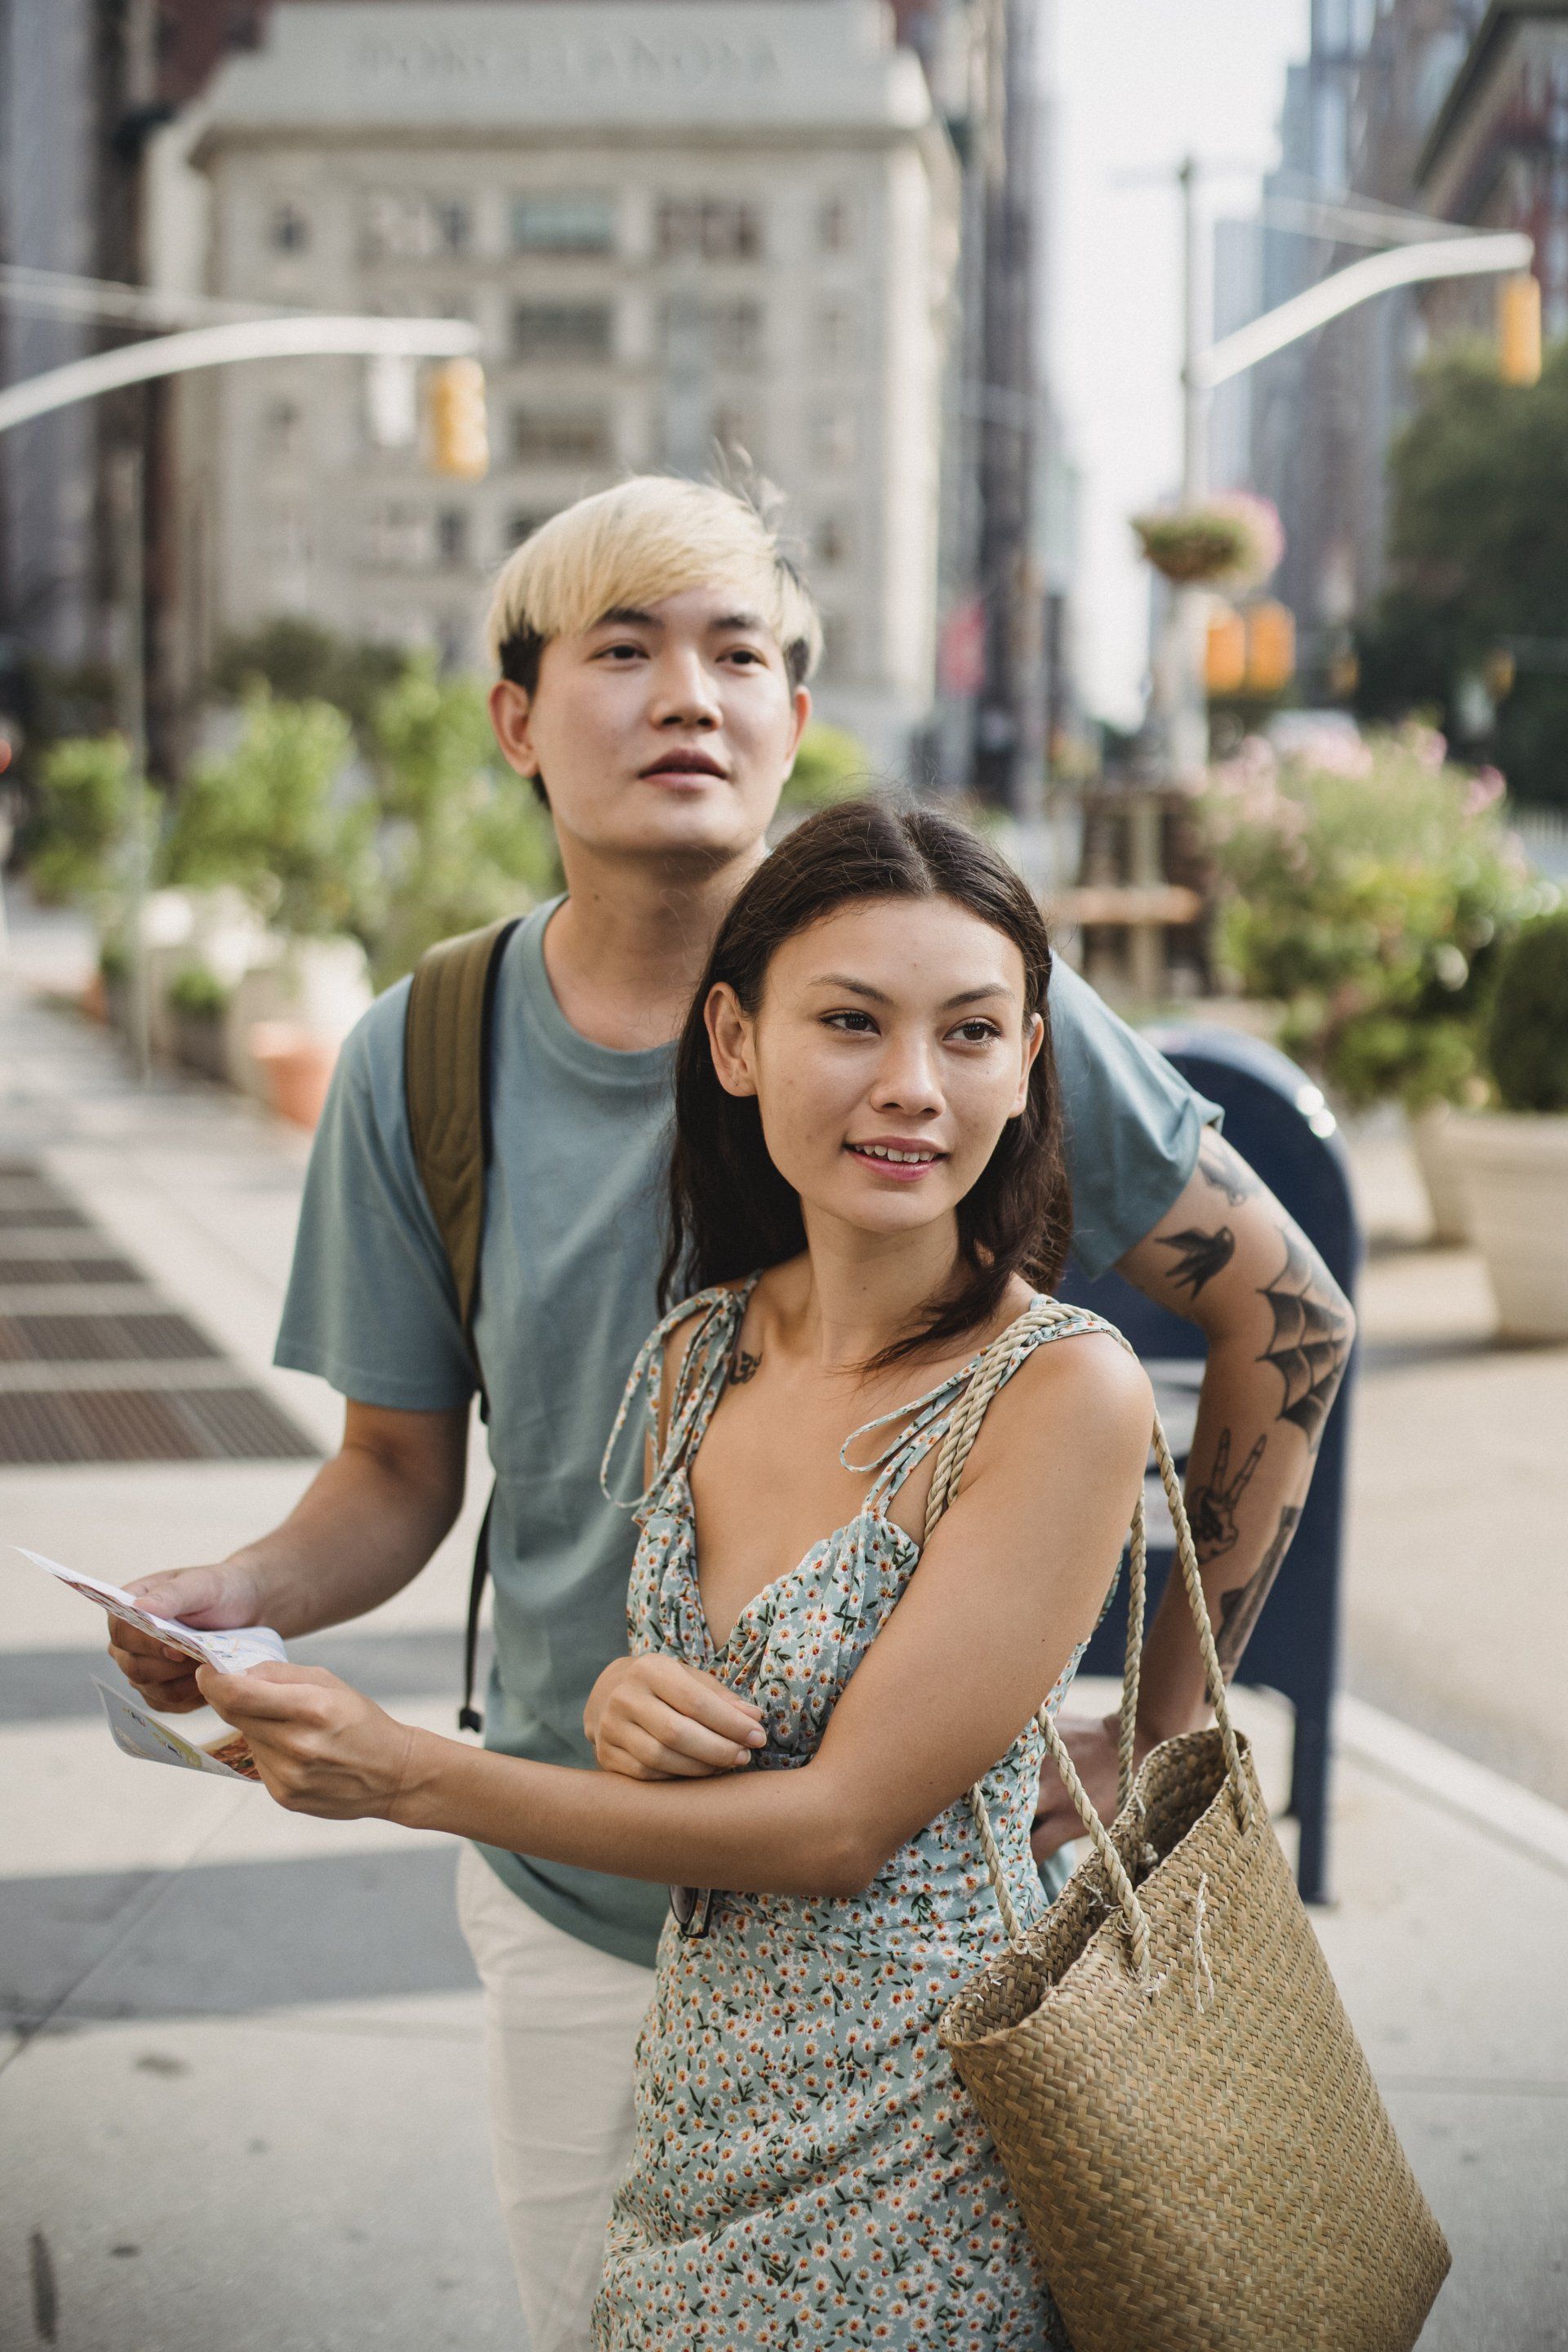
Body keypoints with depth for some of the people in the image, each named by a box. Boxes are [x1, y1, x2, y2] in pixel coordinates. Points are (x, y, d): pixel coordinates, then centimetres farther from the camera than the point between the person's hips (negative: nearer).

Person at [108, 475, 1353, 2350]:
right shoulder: (423, 1061, -4)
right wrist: (246, 1594, -18)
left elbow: (1280, 1308, -7)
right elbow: (399, 1472, 4)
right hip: (579, 1891, 2)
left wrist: (1158, 1728, -7)